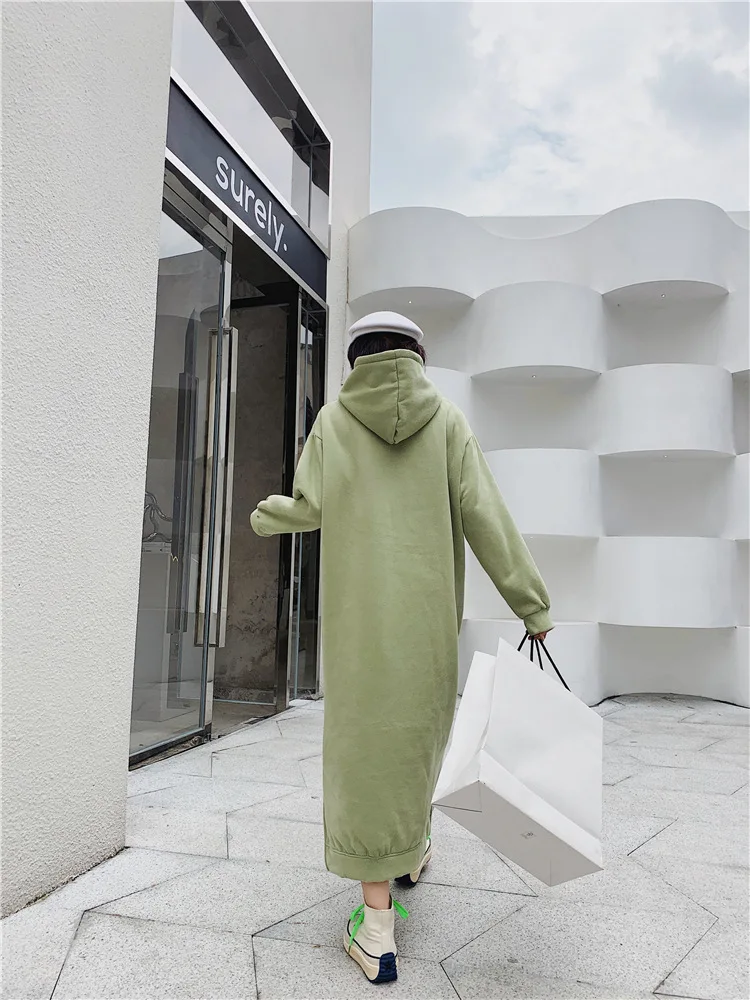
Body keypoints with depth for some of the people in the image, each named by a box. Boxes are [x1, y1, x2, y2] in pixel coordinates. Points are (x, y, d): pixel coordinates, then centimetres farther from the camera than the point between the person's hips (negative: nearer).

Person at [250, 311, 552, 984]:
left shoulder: (334, 420, 2)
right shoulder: (447, 418, 3)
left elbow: (310, 508, -4)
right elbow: (484, 514, -5)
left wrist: (266, 515, 20)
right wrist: (531, 603, -3)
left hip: (358, 611, -1)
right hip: (429, 610, 2)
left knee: (365, 742, 2)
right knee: (419, 728, 21)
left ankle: (378, 925, 4)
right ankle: (412, 850, 41)